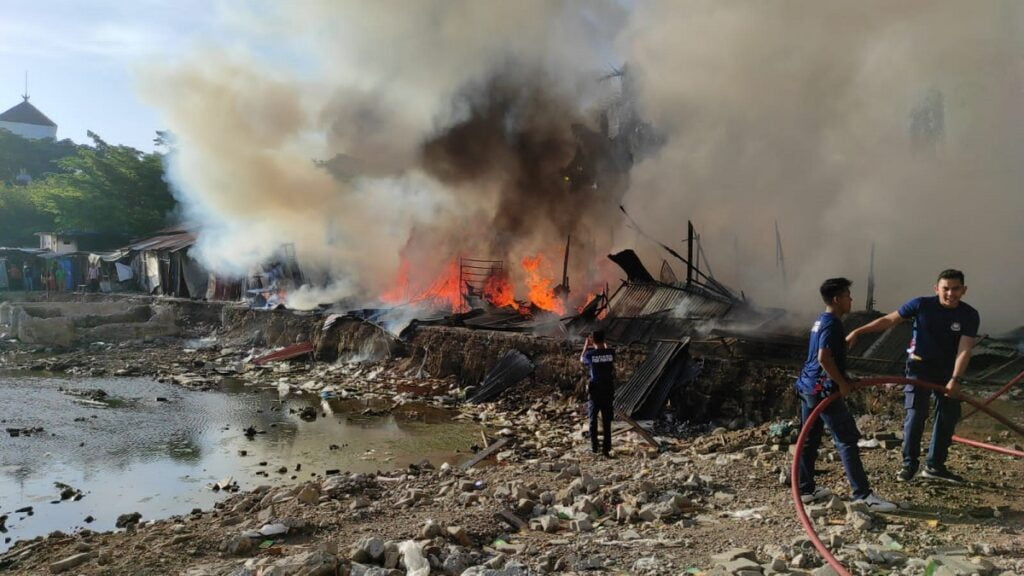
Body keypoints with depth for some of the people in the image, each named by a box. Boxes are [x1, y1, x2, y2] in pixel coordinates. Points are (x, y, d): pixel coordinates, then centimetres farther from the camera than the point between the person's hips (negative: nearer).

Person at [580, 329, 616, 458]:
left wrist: (586, 345, 23)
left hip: (595, 390, -1)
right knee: (607, 420, 8)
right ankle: (606, 448, 8)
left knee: (593, 419, 14)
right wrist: (604, 344, 30)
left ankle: (594, 447, 20)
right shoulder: (611, 353, -7)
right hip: (609, 390, 2)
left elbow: (581, 359, 13)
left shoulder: (590, 354, -12)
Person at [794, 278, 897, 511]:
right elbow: (824, 357, -26)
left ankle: (805, 489, 20)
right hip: (823, 389, -10)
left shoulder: (821, 321, 15)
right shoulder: (832, 324, -15)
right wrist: (842, 383, -18)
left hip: (808, 386, 10)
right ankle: (862, 494, -3)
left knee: (809, 439, 13)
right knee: (847, 440, -6)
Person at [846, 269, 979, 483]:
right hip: (920, 365, -3)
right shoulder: (921, 305, -15)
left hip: (947, 369, 3)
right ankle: (909, 464, 3)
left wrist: (955, 379, -31)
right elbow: (889, 320, -7)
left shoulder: (970, 316, -13)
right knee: (915, 414, -9)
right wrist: (858, 332, -13)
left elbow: (964, 350, -20)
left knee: (948, 416, 7)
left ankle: (934, 465, 20)